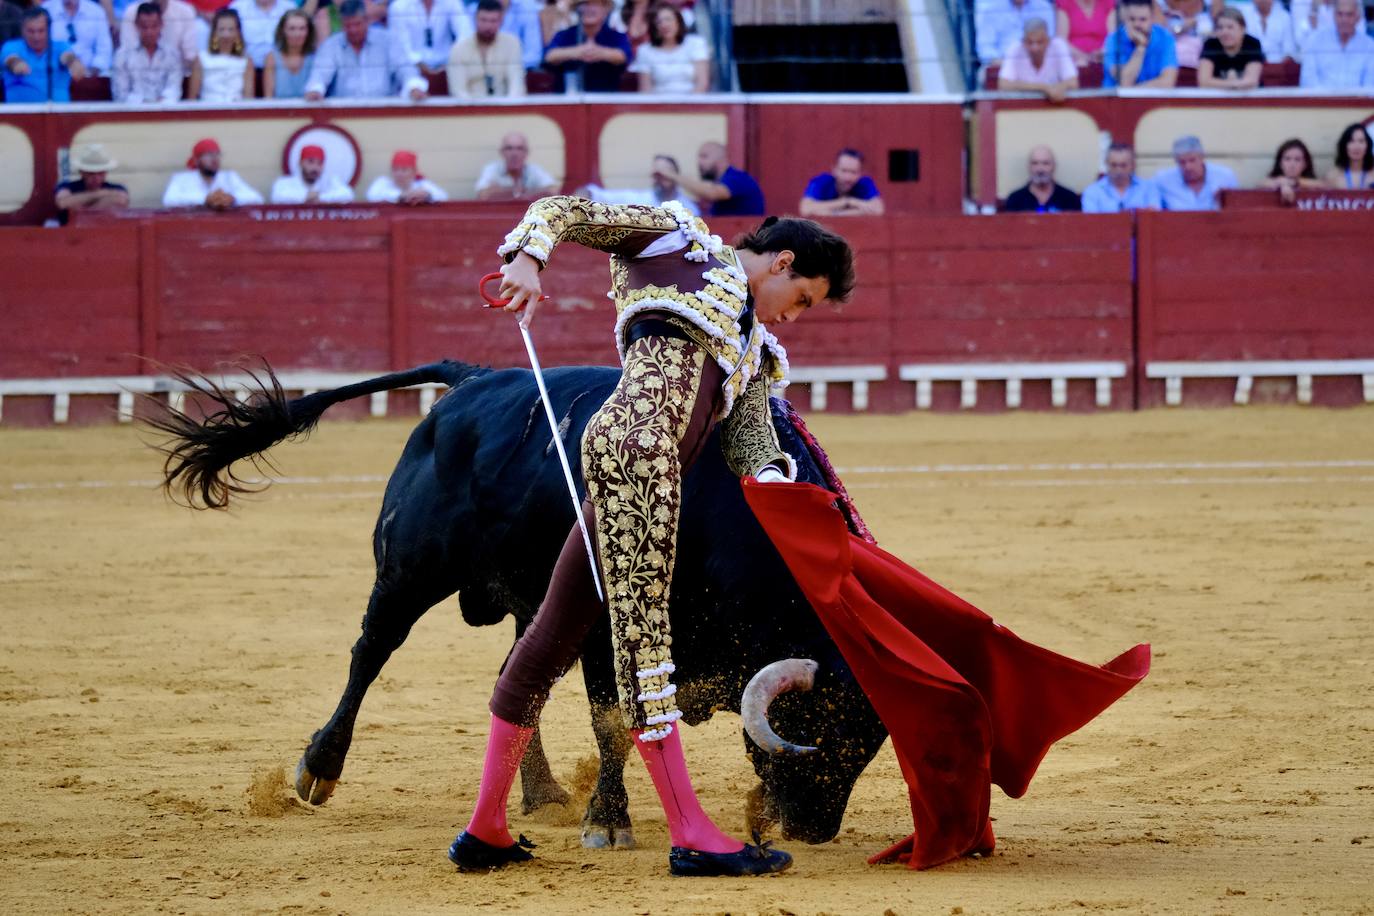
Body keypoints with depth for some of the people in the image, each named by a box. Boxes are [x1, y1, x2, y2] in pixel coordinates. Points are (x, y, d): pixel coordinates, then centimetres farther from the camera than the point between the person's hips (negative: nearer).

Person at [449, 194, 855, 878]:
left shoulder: (752, 347, 31)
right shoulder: (677, 240, 14)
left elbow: (749, 433, 18)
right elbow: (565, 212, 12)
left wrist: (770, 475, -4)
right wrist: (528, 258, -8)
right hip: (637, 439, -8)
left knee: (558, 634, 10)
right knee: (640, 628, -10)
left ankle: (486, 829, 14)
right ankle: (691, 837, -15)